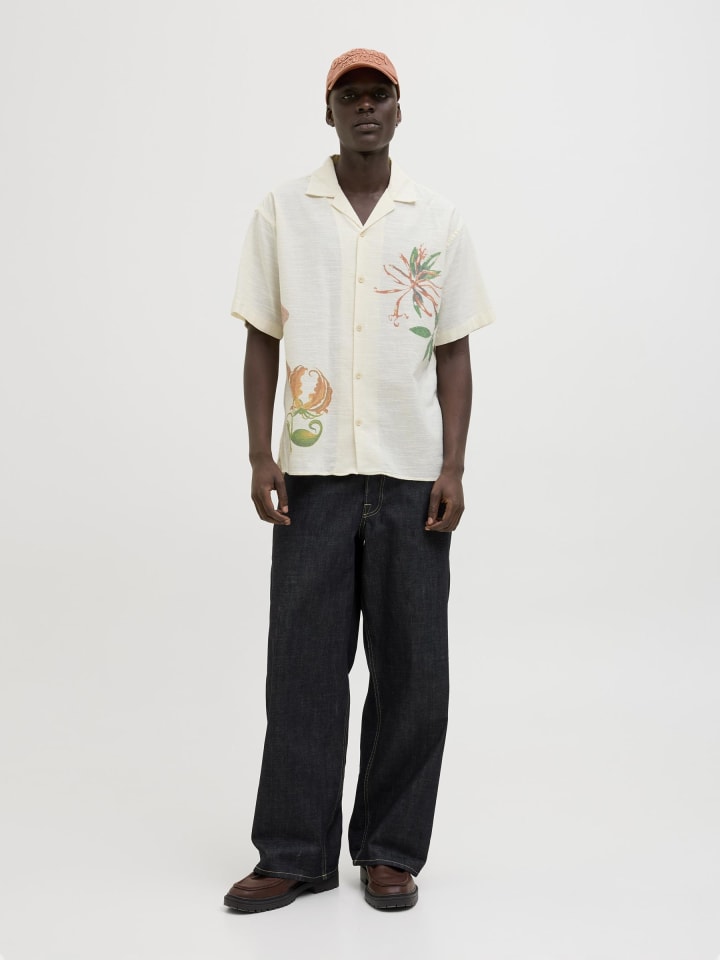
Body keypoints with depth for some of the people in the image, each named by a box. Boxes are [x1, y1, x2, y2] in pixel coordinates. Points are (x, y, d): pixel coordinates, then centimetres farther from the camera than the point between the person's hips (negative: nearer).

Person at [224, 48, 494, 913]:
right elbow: (261, 343, 6)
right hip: (313, 474, 0)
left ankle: (390, 851, 18)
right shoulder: (282, 213, 7)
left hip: (412, 475, 1)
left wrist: (453, 468, -2)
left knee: (412, 671, 4)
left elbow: (453, 353, 7)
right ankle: (294, 855, 14)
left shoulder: (437, 222, 8)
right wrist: (260, 458, -3)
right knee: (303, 664, 2)